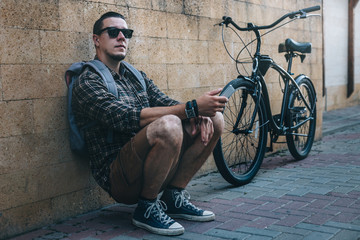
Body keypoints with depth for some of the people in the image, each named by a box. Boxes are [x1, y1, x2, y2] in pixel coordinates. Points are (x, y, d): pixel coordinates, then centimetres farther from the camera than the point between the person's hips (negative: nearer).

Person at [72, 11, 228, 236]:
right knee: (168, 125, -34)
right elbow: (127, 118, -23)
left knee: (215, 119, -1)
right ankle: (147, 208, -12)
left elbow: (168, 105, 9)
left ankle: (174, 198, 1)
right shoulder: (88, 83, -7)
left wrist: (198, 116, -16)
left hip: (150, 170, 8)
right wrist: (192, 108, -27)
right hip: (118, 178, -7)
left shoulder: (137, 77, 19)